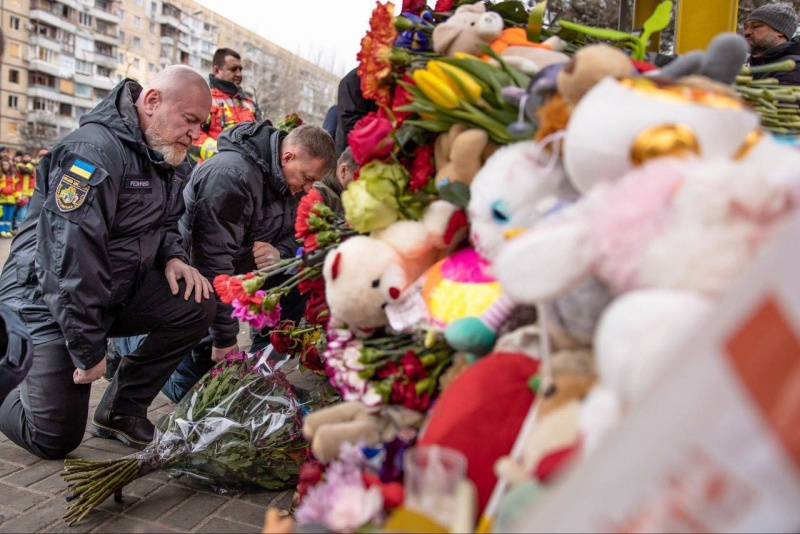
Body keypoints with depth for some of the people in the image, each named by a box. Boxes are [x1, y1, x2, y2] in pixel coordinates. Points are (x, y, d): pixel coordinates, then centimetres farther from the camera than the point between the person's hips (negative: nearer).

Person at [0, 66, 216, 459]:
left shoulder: (170, 160, 3)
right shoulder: (94, 150, -25)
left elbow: (165, 222, 17)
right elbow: (68, 257, -29)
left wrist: (173, 258, -7)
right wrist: (88, 349, -24)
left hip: (119, 292, 8)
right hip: (46, 303, -7)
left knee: (198, 305, -16)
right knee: (55, 440, -7)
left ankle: (121, 409, 2)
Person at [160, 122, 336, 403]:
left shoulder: (288, 177, -3)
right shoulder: (231, 175, -32)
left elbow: (292, 232, 5)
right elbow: (213, 261, -34)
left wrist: (280, 252, -24)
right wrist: (225, 338, -30)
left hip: (235, 268, 8)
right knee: (193, 388, -6)